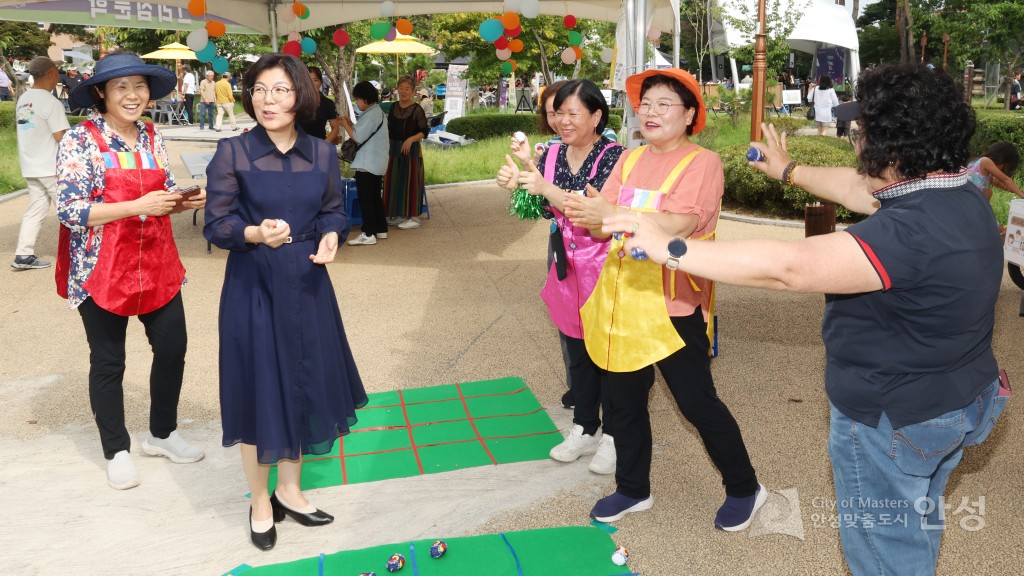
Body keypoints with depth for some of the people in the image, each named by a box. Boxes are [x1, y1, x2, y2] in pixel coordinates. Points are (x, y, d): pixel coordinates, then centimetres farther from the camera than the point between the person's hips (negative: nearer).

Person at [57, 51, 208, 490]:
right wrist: (138, 206, -24)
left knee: (172, 348, 10)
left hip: (157, 263, 5)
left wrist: (185, 201, -7)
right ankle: (117, 451, 26)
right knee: (108, 362, 8)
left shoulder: (152, 137, 7)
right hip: (101, 269, -5)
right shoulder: (79, 140, -11)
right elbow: (70, 211, -16)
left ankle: (162, 434, 32)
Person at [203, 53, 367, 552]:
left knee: (304, 386, 12)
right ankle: (259, 501, 27)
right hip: (253, 288, -3)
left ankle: (289, 489, 34)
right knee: (258, 390, 5)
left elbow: (335, 211, 9)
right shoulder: (232, 153, -8)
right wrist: (256, 233, -28)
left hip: (306, 286, 4)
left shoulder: (322, 154, 2)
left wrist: (330, 237, -13)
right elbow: (216, 224, -9)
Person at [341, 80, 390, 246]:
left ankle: (368, 234, -5)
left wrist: (345, 125, -4)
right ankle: (381, 229, 21)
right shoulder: (379, 113, 14)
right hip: (377, 163, 10)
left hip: (367, 164, -10)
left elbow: (358, 138, -17)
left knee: (365, 199, -6)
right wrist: (351, 125, 7)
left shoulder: (370, 115, -17)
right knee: (375, 197, 16)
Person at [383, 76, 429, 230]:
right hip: (394, 148, 7)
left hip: (411, 149, -6)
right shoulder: (394, 107, 9)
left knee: (410, 181, -4)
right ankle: (398, 215, 21)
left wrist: (411, 139, -24)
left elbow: (424, 131, -11)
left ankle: (414, 217, 3)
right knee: (393, 181, 9)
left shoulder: (417, 110, -9)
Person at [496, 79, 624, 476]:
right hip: (567, 268, 6)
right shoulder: (553, 154, 5)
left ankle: (613, 436, 21)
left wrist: (546, 188, -29)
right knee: (577, 352, 16)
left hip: (603, 269, -6)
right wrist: (517, 181, -15)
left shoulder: (613, 156, -14)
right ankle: (584, 429, 31)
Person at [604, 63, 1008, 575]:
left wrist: (671, 248, -37)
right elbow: (859, 190, 13)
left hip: (893, 424, -9)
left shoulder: (912, 232, -34)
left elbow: (788, 267, -40)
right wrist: (789, 171, 25)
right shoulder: (960, 197, -2)